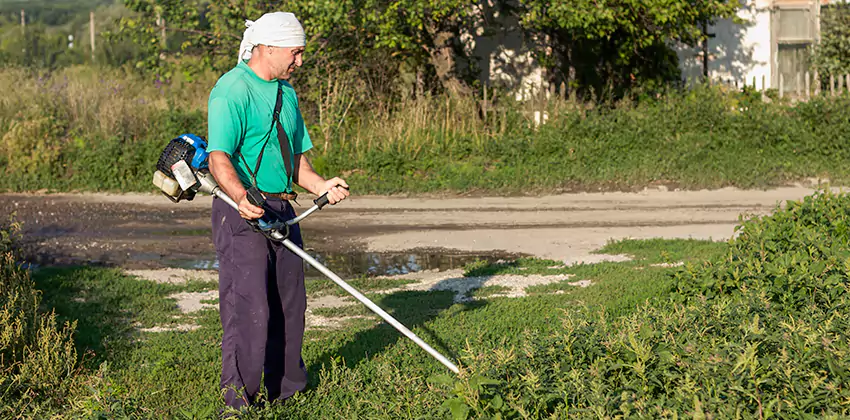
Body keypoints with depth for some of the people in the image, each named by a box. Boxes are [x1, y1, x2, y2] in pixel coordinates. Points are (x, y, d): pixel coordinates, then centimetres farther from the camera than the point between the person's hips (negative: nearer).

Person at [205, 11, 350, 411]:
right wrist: (242, 197, -39)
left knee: (289, 304, 14)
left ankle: (286, 388, 28)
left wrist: (320, 186, 3)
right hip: (241, 212, -9)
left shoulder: (286, 92, 17)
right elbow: (219, 158, -22)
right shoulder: (232, 90, -12)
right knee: (249, 309, -11)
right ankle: (238, 401, -3)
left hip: (281, 210, 9)